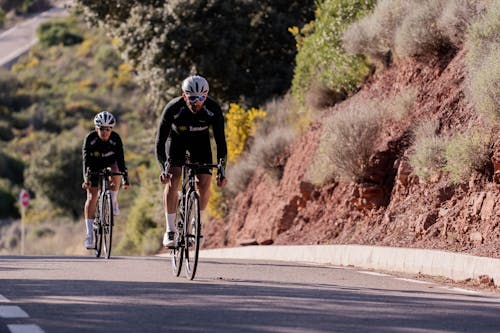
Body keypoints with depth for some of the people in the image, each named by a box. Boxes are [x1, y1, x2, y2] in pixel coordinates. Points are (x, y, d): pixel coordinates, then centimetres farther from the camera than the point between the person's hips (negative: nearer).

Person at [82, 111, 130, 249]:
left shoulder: (116, 139, -24)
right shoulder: (90, 138, -26)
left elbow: (120, 159, -27)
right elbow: (86, 160, -31)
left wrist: (125, 179, -36)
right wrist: (86, 179, -43)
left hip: (110, 163, 1)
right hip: (95, 166, 0)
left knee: (115, 171, -36)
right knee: (92, 197, -10)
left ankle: (113, 202, -14)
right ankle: (89, 234, -8)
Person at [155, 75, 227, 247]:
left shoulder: (213, 109, -31)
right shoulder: (173, 108, -34)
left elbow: (220, 141, -24)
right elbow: (160, 140, -30)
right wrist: (163, 168, -42)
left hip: (200, 140, 1)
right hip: (176, 139, -1)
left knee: (205, 183, -14)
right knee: (172, 180, -21)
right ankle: (170, 230, -14)